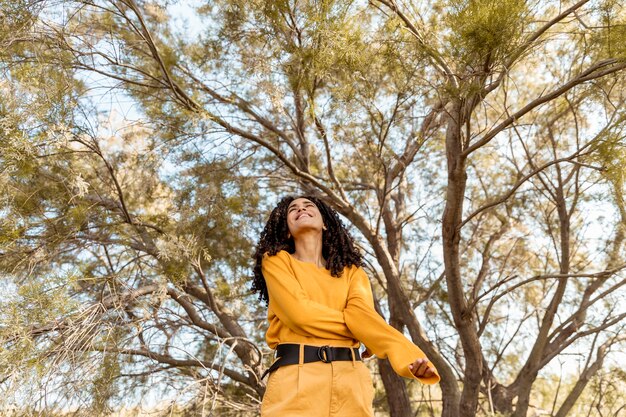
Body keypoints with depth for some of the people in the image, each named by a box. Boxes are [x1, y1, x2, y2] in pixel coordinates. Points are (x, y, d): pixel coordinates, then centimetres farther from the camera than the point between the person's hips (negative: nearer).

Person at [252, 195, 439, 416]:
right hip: (295, 377, -2)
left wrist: (408, 354, -23)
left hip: (350, 380, 3)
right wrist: (357, 332, 1)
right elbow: (299, 312, -9)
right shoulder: (275, 260, 6)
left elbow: (361, 314, -5)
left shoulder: (351, 270, 14)